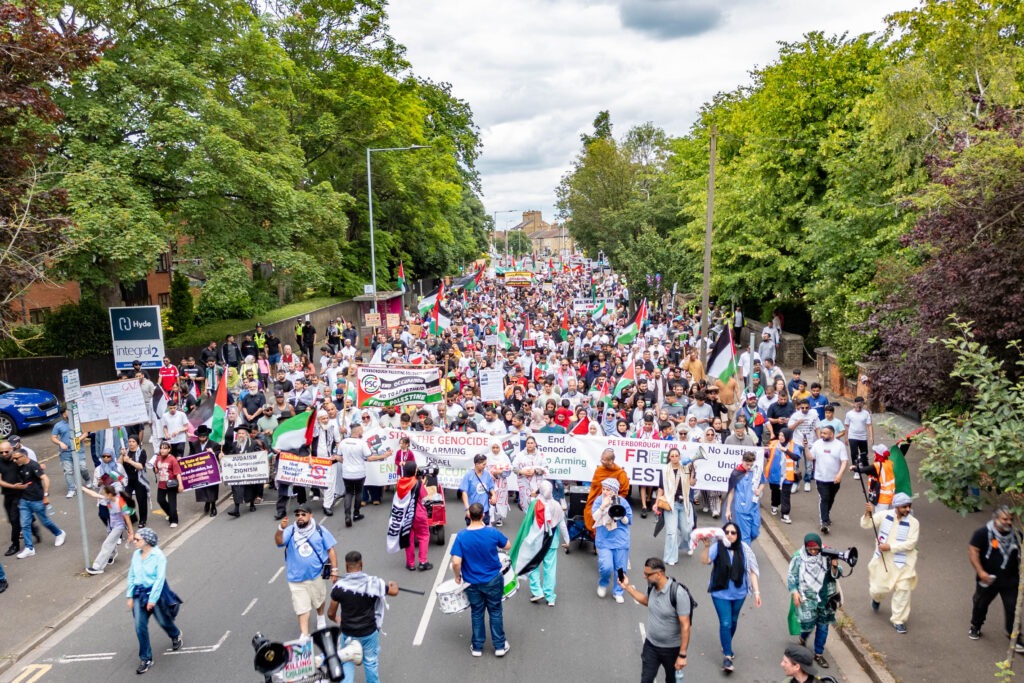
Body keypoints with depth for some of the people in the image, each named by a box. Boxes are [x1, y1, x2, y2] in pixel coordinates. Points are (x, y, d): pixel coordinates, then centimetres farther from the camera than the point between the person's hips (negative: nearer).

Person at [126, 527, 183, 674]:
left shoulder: (159, 555, -18)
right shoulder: (136, 554, -2)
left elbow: (160, 579, -17)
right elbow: (131, 575, 7)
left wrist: (152, 599, -18)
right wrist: (130, 596, 6)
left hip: (157, 592, -4)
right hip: (140, 593, 4)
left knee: (163, 621, 12)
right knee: (140, 627, -1)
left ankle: (176, 636, 46)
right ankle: (146, 659, 12)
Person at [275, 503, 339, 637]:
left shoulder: (320, 530, -7)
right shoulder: (290, 531, -10)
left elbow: (330, 550, -2)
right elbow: (279, 542, -29)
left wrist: (334, 569, -7)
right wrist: (280, 529, -49)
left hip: (316, 575, 2)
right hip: (296, 578, -1)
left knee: (319, 600, 23)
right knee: (301, 607, 0)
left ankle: (320, 617, 53)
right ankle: (304, 635, 10)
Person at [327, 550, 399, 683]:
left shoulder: (339, 586, -16)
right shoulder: (373, 582, -15)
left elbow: (331, 614, -6)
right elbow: (394, 591, 2)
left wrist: (336, 619, 18)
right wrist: (393, 584, 25)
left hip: (348, 633, 0)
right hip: (369, 632, 0)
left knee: (347, 663, 18)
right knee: (371, 663, 19)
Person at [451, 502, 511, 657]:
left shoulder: (461, 536, -19)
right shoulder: (492, 532, -18)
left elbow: (456, 562, -22)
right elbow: (508, 546, -1)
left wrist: (457, 576, -3)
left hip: (472, 582, 0)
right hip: (493, 580, 0)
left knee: (477, 613, 18)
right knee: (495, 612, 17)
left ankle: (477, 647, 29)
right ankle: (500, 645, 26)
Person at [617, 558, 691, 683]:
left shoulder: (678, 593, -29)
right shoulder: (651, 586, -9)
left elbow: (685, 626, -25)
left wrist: (682, 655, -23)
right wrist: (627, 587, 8)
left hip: (672, 648, -5)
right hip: (651, 645, 5)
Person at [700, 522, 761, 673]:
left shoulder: (744, 549, -12)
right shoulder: (717, 547, -17)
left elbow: (752, 570, -6)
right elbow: (705, 560, -32)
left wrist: (756, 592, -7)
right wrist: (706, 546, -50)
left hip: (739, 594, 3)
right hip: (721, 594, -3)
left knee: (733, 622, 21)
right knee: (725, 623, -6)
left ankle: (726, 647, 46)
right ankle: (727, 657, 9)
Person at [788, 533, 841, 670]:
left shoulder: (826, 555, -7)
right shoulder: (798, 557, -11)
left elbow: (834, 576, -1)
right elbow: (791, 576, -4)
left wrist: (834, 566, -22)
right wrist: (794, 592, -13)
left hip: (824, 597, 2)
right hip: (806, 597, -2)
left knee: (823, 626, 10)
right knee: (808, 623, -10)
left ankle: (819, 654, 27)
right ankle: (803, 638, 26)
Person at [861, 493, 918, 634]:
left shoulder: (913, 522, -10)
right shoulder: (884, 515, -6)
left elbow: (911, 543, -16)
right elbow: (865, 525, -6)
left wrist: (890, 547, -22)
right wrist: (868, 514, -26)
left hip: (902, 563, -1)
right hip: (882, 560, 1)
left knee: (903, 589, -3)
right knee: (878, 589, 5)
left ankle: (898, 620, 16)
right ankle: (876, 598, 45)